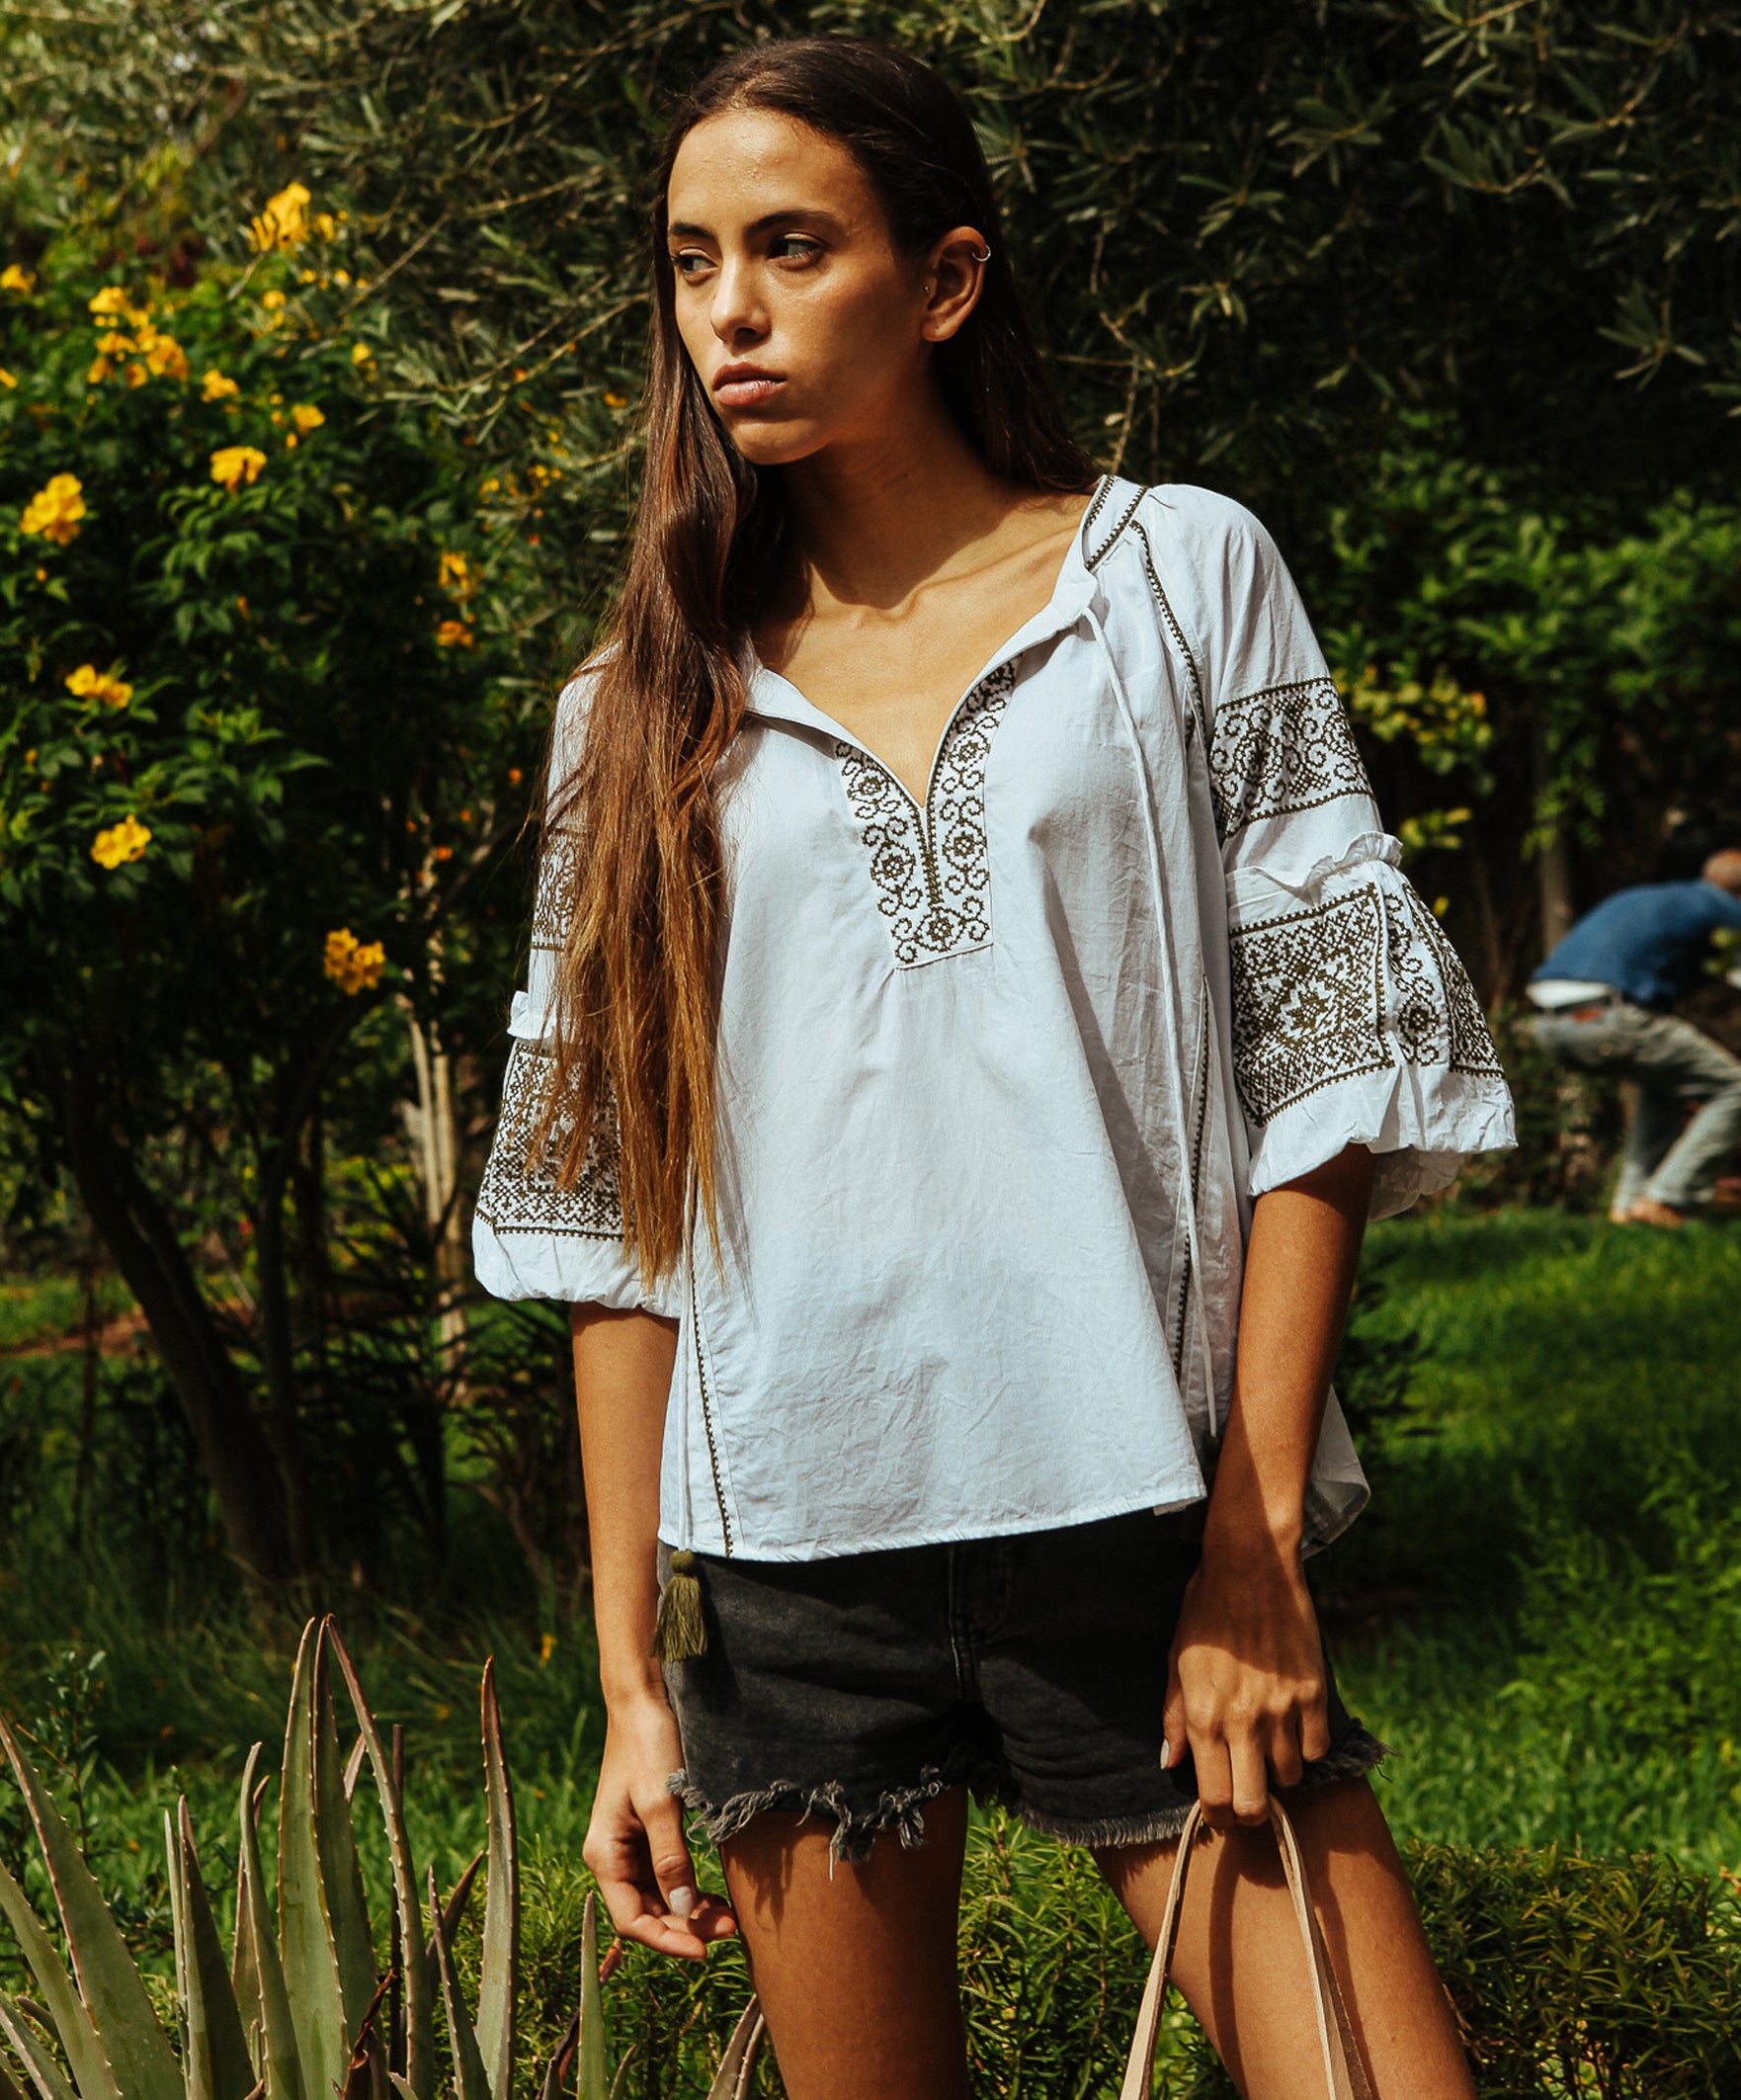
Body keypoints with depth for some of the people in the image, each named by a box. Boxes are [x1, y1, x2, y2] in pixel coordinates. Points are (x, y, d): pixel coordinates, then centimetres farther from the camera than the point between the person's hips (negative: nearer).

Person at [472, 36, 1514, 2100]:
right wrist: (631, 1677, 5)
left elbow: (1317, 1052, 0)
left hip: (1137, 1526, -2)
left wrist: (1253, 1550, -7)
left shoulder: (1184, 577, 5)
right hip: (788, 1558, 2)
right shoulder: (644, 709, 10)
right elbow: (602, 1214, 10)